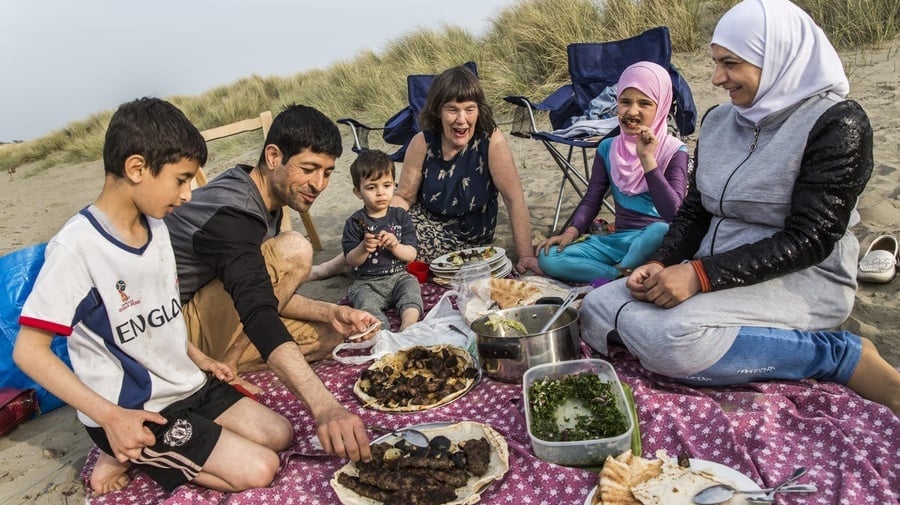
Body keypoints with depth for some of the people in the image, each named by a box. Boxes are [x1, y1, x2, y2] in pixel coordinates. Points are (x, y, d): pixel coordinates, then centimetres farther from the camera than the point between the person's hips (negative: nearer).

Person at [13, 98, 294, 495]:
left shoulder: (155, 227, 2)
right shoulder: (77, 246, -22)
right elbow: (29, 351, -19)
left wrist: (197, 358, 7)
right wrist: (110, 416, -24)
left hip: (186, 384, 8)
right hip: (132, 412, -8)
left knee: (281, 436, 5)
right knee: (258, 470, -13)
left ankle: (136, 456, 11)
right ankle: (126, 457, 3)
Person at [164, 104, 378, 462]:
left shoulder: (263, 200, 5)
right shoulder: (233, 212, -25)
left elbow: (268, 292, 11)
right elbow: (258, 313, -40)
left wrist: (330, 313, -5)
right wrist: (324, 406, -51)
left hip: (204, 324, 9)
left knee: (330, 335, 7)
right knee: (293, 251, -26)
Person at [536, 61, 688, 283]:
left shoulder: (673, 150, -6)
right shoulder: (607, 149, 6)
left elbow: (674, 214, -20)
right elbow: (591, 200, 6)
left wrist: (647, 159, -25)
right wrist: (571, 232, -13)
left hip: (653, 242, -3)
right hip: (618, 238, 4)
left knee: (662, 231, -41)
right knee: (548, 257, -17)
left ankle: (617, 277, -17)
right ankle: (624, 276, -19)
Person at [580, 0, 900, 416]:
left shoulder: (837, 123, -12)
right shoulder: (719, 121, 8)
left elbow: (810, 239, -18)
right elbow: (695, 210, 10)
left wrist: (702, 275, -26)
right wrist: (661, 265, -10)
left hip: (800, 280, -6)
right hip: (712, 273, 7)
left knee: (664, 334, -32)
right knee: (597, 312, -8)